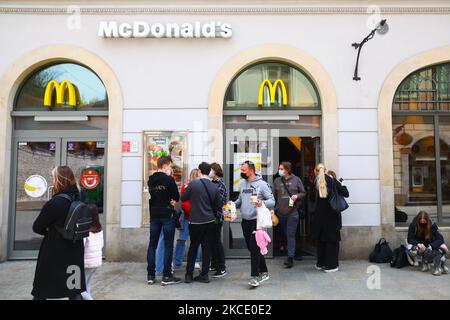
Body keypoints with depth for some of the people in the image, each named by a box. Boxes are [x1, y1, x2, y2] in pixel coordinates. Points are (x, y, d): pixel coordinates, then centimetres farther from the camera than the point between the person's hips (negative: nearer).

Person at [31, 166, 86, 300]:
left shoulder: (54, 202, -19)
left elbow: (37, 227, -8)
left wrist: (49, 231, 11)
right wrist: (54, 230, 6)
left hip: (53, 254, -5)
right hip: (74, 253, 5)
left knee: (40, 292, 14)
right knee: (74, 292, 13)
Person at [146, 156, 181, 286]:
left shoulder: (150, 180, 8)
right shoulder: (168, 179, -12)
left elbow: (152, 194, 12)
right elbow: (177, 197, -9)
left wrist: (168, 201, 2)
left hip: (154, 215, 6)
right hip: (167, 215, -6)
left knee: (152, 245, 11)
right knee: (168, 246, 1)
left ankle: (150, 275, 16)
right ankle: (166, 276, 5)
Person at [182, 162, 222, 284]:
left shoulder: (193, 184, -12)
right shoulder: (214, 187, -1)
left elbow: (183, 198, -2)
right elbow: (218, 206, 5)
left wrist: (188, 190, 17)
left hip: (195, 221, -2)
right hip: (209, 221, 2)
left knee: (193, 247, 11)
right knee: (207, 247, 10)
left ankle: (189, 274, 16)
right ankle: (204, 275, 16)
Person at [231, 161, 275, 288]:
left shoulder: (262, 184, -9)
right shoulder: (242, 184, 10)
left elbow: (272, 201, -9)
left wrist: (262, 203, -28)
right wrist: (234, 204, 1)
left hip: (257, 220, -7)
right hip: (245, 221, 7)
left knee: (254, 247, -9)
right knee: (251, 247, 14)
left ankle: (255, 276, 3)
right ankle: (264, 272, 31)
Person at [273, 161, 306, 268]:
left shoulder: (296, 180, -1)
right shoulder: (277, 181, 4)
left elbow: (303, 193, 6)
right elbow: (274, 196, 8)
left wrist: (297, 196, -14)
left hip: (293, 212, -3)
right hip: (280, 212, 3)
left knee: (291, 235, -5)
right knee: (284, 233, 17)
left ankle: (290, 257, -3)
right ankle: (286, 247, 41)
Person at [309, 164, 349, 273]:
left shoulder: (315, 182, -3)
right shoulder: (332, 181, -5)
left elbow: (311, 198, 2)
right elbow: (346, 193, -4)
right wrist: (342, 186, 14)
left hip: (319, 216, 2)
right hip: (332, 215, -2)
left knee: (321, 239, 15)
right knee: (332, 240, 8)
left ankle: (320, 263, 24)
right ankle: (330, 265, 11)